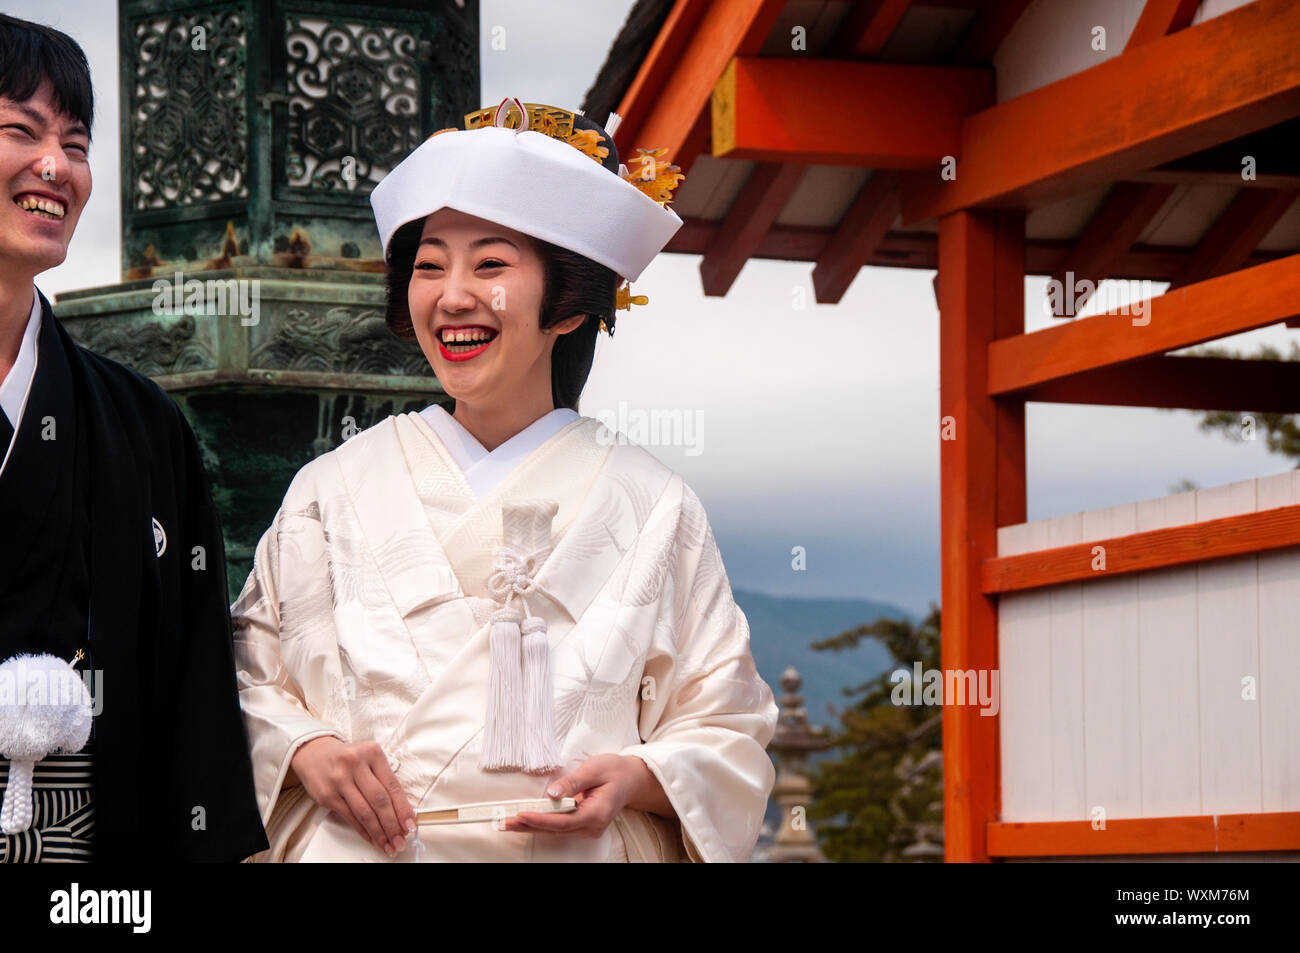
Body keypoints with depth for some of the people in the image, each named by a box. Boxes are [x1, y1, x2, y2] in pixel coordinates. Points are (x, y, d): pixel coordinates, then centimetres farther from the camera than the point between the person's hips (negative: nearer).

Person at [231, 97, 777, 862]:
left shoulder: (651, 506, 5)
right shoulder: (334, 490, 7)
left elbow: (728, 735, 5)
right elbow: (250, 683, 8)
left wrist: (636, 777, -13)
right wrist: (305, 752, -11)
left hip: (579, 849, -3)